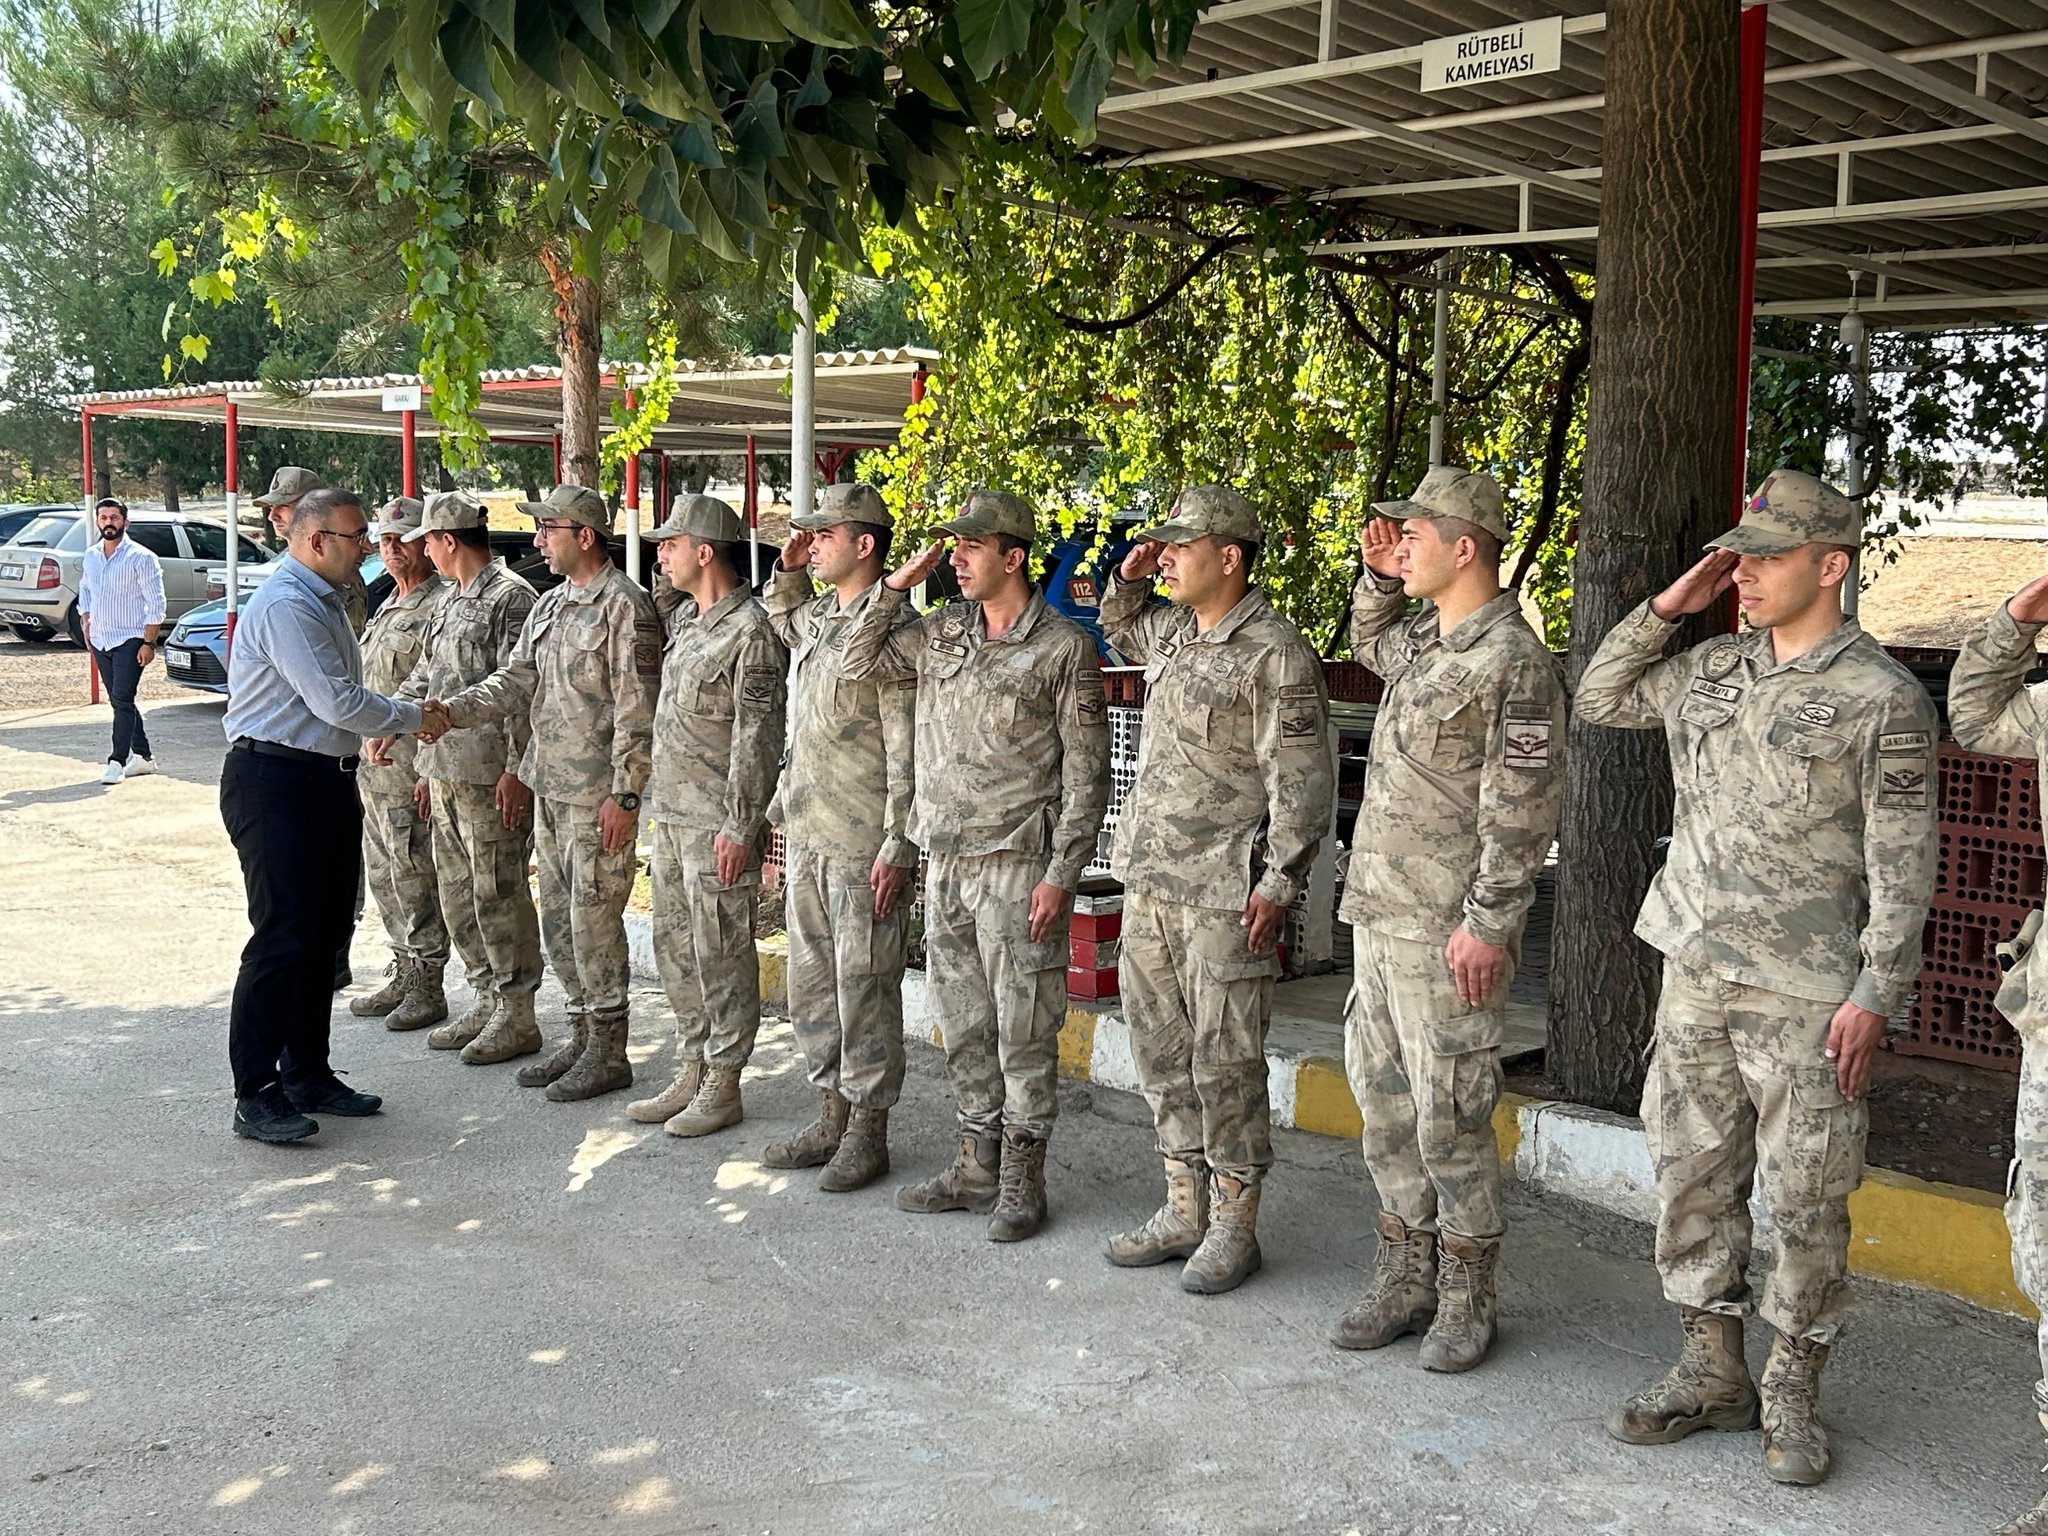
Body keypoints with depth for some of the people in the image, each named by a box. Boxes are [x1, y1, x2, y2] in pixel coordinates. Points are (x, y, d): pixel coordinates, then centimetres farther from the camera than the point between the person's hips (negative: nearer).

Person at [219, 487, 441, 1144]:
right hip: (275, 785, -10)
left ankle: (307, 1075, 24)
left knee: (325, 934, 13)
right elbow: (339, 703, -21)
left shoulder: (325, 602, 15)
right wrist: (413, 717, -8)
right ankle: (254, 1096, -2)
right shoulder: (285, 607, -17)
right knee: (283, 938, -9)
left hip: (328, 781, 10)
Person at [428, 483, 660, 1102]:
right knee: (558, 918, 14)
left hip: (597, 796, -9)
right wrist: (450, 711, -6)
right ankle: (581, 1036, 27)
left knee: (594, 920, -3)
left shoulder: (624, 606, -13)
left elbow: (637, 711, -17)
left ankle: (608, 1052, 9)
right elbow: (517, 678, 10)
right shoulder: (551, 604, 14)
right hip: (550, 789, 9)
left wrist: (624, 796, -19)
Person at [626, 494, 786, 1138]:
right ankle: (690, 1076, 25)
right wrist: (654, 803, 18)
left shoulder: (751, 632, -15)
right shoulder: (683, 621, 13)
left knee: (720, 957, -1)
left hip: (717, 824, -9)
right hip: (671, 815, 10)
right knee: (675, 951, 14)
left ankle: (722, 1086, 9)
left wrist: (740, 827, -20)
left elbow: (758, 740, -18)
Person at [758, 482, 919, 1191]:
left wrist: (898, 847, -20)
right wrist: (789, 571, 18)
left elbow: (908, 754, -17)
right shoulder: (816, 616, 12)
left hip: (863, 847, -9)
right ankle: (833, 1114, 27)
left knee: (864, 989, 1)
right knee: (811, 985, 15)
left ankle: (868, 1131, 12)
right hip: (807, 838, 9)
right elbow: (782, 617, 39)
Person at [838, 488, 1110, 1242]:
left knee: (1023, 1028, 1)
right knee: (963, 1025, 13)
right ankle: (976, 1166, 25)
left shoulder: (1063, 647, -7)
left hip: (1018, 864, -6)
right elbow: (861, 663, 17)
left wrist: (1061, 874, -13)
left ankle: (1021, 1180, 11)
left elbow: (1086, 771, -8)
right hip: (945, 862, 6)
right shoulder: (942, 631, 10)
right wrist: (894, 589, 5)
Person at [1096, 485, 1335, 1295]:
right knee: (1161, 1052, 14)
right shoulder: (1175, 629, 12)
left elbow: (1303, 782, -14)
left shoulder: (1275, 655, -13)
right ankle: (1184, 1209, 26)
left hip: (1222, 893, -8)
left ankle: (1234, 1227, 12)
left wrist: (1278, 882, -18)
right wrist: (1128, 582, 16)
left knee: (1224, 1063, -1)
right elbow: (1122, 633, 36)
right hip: (1149, 881, 9)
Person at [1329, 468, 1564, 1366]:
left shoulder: (1514, 660, -14)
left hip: (1447, 929, -9)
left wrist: (1487, 922, -19)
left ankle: (1466, 1298, 14)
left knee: (1448, 1115, -1)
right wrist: (1378, 578, 18)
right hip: (1378, 911, 9)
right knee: (1383, 1098, 14)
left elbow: (1524, 808, -17)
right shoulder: (1424, 642, 13)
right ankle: (1406, 1275, 26)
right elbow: (1370, 643, 37)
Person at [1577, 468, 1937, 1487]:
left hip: (1806, 992, -6)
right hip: (1696, 975, 6)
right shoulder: (1713, 669, 9)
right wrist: (1667, 607, 8)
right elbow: (1599, 699, 20)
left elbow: (1903, 863, -9)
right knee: (1692, 1176, 11)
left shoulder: (1882, 698, -8)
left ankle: (1793, 1398, 17)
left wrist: (1874, 992, -13)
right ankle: (1711, 1373, 25)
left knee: (1806, 1200, 2)